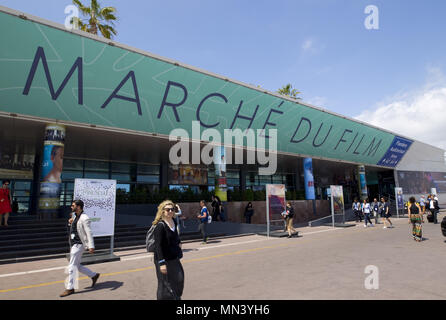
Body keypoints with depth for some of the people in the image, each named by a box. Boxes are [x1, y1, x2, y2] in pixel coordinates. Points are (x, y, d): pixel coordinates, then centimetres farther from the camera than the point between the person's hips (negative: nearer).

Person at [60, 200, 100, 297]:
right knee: (77, 266, 14)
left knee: (72, 266, -5)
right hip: (73, 244, 10)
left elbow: (89, 233, -23)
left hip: (78, 245, -10)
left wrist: (91, 246, -31)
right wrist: (70, 222, 6)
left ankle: (70, 288, 7)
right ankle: (94, 275, 27)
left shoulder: (84, 218, -17)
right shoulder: (76, 216, 12)